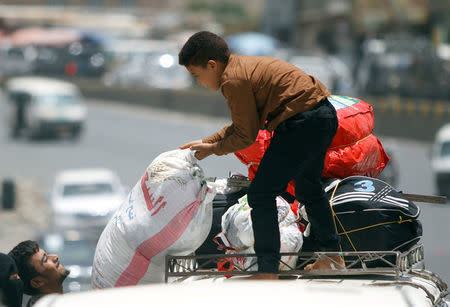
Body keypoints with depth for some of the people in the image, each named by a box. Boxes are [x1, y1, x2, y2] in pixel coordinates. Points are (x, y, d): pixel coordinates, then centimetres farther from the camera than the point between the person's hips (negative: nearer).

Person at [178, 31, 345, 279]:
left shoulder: (234, 80, -13)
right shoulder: (245, 66, 18)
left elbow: (246, 136, -7)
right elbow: (243, 124, 23)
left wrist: (214, 149, 8)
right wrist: (206, 142, 21)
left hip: (303, 123, -11)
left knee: (261, 194, -5)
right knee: (308, 189, 28)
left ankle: (268, 271, -6)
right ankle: (332, 256, 38)